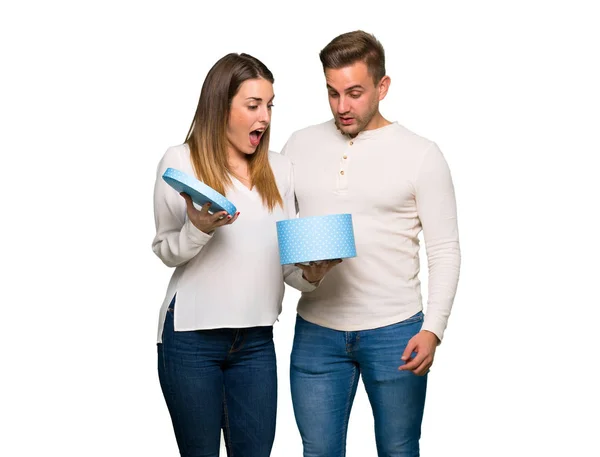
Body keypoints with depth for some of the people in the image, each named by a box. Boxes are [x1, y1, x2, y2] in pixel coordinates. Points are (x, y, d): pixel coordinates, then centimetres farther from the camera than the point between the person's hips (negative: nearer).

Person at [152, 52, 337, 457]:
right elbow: (166, 251, 0)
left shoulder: (280, 169, 9)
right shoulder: (180, 161, -3)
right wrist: (199, 228, -20)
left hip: (256, 339, 4)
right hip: (191, 335, -3)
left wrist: (311, 275, -11)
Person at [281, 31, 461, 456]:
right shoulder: (300, 146, 6)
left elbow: (445, 251, -3)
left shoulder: (420, 154, -3)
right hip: (316, 331, 3)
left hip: (395, 333, -2)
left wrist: (433, 329, -13)